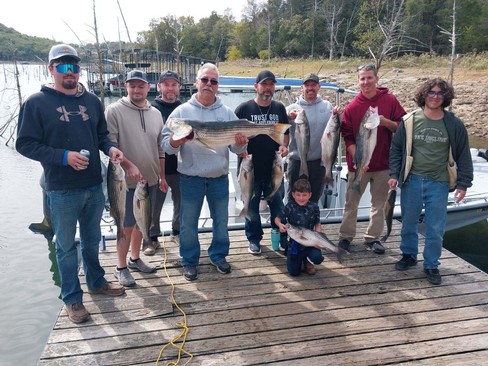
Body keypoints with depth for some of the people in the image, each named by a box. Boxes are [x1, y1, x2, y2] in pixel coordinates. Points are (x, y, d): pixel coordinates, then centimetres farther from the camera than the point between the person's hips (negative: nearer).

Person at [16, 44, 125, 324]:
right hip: (62, 190, -4)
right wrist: (63, 156, -21)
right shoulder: (36, 103, -8)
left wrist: (110, 147, -8)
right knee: (67, 245, 8)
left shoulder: (92, 101, 5)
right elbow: (25, 144, -10)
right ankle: (72, 298, 23)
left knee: (92, 239, 20)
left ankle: (96, 281, 39)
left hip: (94, 185, 4)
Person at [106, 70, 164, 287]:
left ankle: (135, 258, 33)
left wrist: (162, 176, 14)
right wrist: (129, 165, -21)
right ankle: (121, 267, 17)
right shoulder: (114, 111, -8)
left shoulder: (155, 113, 9)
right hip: (126, 180, -5)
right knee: (127, 225, 2)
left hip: (150, 180, 6)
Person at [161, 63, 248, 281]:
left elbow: (237, 148, 4)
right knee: (188, 222, 7)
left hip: (220, 178, 2)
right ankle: (189, 261, 24)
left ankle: (218, 255, 34)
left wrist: (240, 143, -19)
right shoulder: (182, 111, -1)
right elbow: (166, 145, -6)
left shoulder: (227, 113, 6)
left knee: (221, 220, 14)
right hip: (191, 178, -2)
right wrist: (177, 140, -27)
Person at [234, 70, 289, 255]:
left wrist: (284, 146, -2)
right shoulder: (244, 108, -4)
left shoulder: (279, 108, 7)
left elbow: (286, 132, 17)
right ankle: (254, 239, 27)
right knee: (251, 206, 10)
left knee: (278, 205, 11)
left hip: (274, 168, 2)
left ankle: (282, 238, 27)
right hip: (250, 168, -2)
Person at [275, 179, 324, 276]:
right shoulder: (290, 206, -13)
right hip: (294, 242, 0)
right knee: (294, 272, -3)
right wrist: (280, 225, -27)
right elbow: (277, 219, -4)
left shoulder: (314, 207, -9)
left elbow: (317, 224, 1)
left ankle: (307, 261, 11)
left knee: (318, 258, -28)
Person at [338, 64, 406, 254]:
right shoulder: (352, 107, -3)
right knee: (351, 203, 7)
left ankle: (373, 237, 24)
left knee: (379, 203, 11)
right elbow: (348, 138, -4)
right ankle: (346, 236, 21)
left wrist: (386, 122, -18)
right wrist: (357, 159, -17)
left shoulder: (390, 101, -1)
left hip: (383, 163, 1)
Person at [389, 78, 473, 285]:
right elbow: (396, 149, 6)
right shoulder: (409, 121, -1)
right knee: (408, 223, 13)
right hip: (412, 181, 1)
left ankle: (431, 265, 21)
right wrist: (394, 174, -1)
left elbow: (463, 156, 4)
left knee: (436, 228, 4)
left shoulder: (454, 125, -1)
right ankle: (409, 255, 34)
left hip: (439, 184, -1)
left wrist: (463, 183, 1)